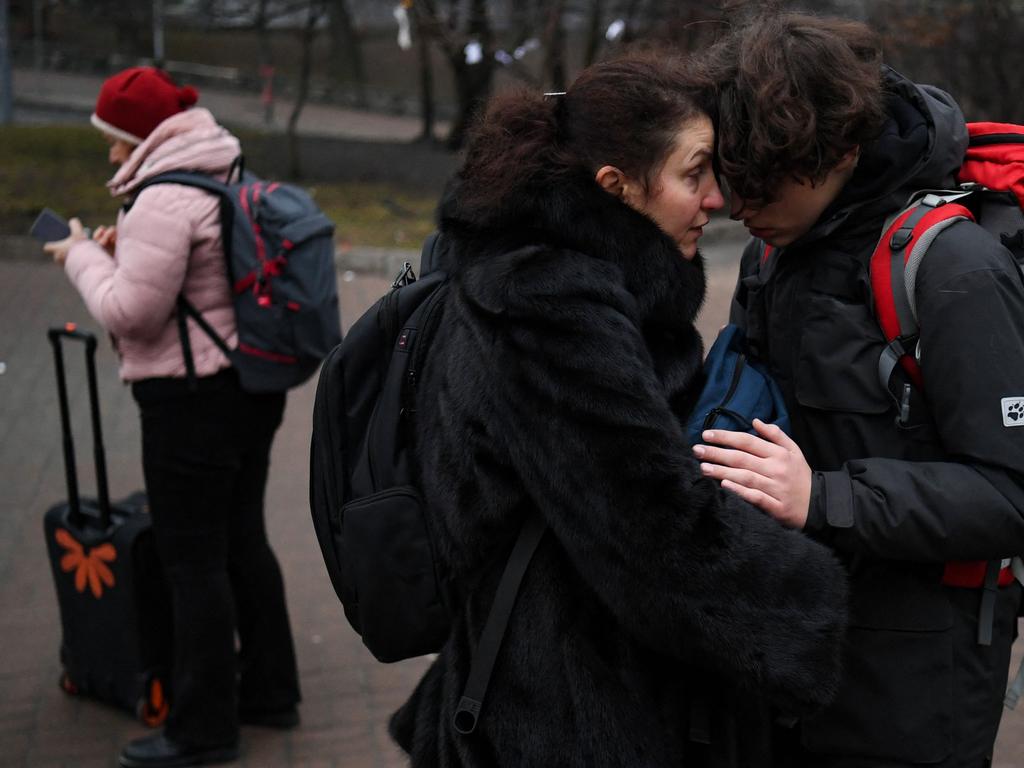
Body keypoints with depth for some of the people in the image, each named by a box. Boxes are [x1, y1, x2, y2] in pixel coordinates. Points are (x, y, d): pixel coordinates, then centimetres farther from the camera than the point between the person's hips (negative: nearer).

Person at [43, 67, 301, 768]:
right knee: (244, 540, 18)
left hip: (194, 401, -10)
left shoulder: (163, 203, -20)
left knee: (193, 560, 0)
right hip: (253, 386, 10)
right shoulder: (230, 180, 11)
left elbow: (130, 313, -20)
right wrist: (125, 252, 8)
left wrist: (83, 258, -5)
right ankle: (270, 691, 29)